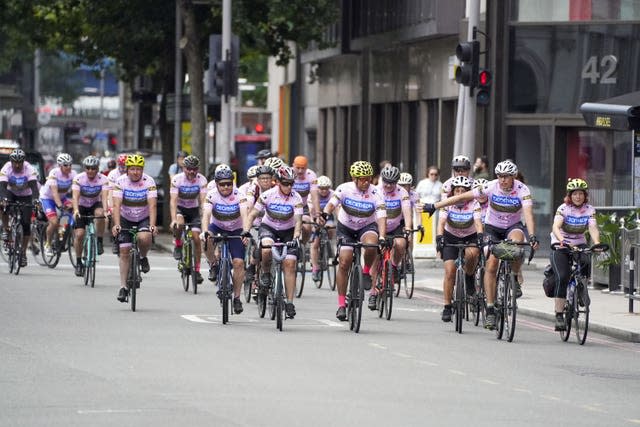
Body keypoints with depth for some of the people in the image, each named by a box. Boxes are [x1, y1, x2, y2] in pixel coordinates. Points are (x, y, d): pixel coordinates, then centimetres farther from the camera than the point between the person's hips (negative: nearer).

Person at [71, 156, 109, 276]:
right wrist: (76, 210, -49)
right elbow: (75, 196, -31)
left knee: (100, 214, -36)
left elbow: (104, 196, -30)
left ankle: (100, 242, -20)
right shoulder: (78, 178, -20)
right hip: (82, 207, 0)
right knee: (79, 234, -13)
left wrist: (105, 210, -48)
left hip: (95, 205, 0)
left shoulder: (103, 179, -19)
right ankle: (78, 263, 3)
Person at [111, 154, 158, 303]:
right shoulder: (121, 182, -19)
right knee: (124, 251, -6)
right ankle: (123, 287, 2)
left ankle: (143, 258, 1)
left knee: (144, 237, -32)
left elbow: (152, 205, -28)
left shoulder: (149, 182, -20)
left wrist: (152, 225, -42)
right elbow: (117, 205, -27)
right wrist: (116, 225, -41)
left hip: (144, 218, -1)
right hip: (125, 219, 1)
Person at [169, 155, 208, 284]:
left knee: (196, 238, -10)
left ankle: (197, 270, 0)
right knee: (179, 224, -35)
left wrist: (205, 219, -37)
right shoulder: (177, 179, -23)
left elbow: (203, 201, -24)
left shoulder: (202, 180, -19)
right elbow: (173, 201, -29)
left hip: (194, 210, 1)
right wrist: (173, 219, -42)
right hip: (179, 208, -1)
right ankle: (178, 245, -5)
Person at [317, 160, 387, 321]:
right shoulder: (345, 189, -18)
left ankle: (367, 271, -2)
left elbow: (381, 217, -27)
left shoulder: (376, 194, -19)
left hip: (367, 227, 0)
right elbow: (332, 203, -32)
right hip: (345, 228, 0)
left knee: (371, 245, -34)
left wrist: (382, 238, -42)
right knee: (344, 262, -12)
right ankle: (341, 303, -1)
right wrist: (324, 214, -54)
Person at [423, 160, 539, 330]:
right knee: (491, 265, -14)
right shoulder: (491, 187, -20)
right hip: (493, 227, 1)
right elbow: (462, 197, -18)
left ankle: (515, 279, -12)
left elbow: (528, 213, -35)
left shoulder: (522, 190, -22)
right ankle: (490, 310, -8)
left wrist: (532, 236, -52)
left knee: (517, 241, -36)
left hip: (513, 226, -1)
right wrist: (434, 206, -19)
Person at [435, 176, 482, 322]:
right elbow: (441, 222, -28)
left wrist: (480, 237, -50)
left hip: (470, 237, 0)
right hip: (451, 237, 0)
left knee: (472, 253, -35)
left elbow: (478, 222, -31)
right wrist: (439, 237, -46)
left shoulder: (474, 204, -18)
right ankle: (447, 307, -7)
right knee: (450, 271, -14)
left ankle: (470, 277, -4)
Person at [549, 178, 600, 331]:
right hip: (560, 246, -3)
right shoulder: (563, 208, -13)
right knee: (562, 278, -20)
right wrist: (561, 241, -48)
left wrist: (596, 243, -39)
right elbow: (556, 227, -28)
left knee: (586, 263, -29)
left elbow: (593, 228, -19)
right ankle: (559, 315, -14)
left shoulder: (590, 210, -5)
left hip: (579, 245, 3)